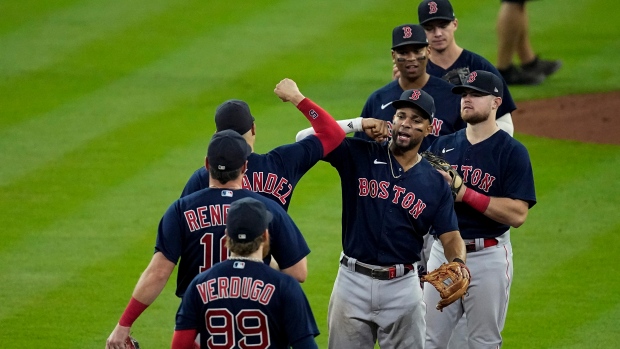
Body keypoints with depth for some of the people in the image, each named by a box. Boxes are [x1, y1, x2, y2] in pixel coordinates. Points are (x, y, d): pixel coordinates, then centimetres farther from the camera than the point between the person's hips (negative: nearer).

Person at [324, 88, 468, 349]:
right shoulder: (359, 156, 0)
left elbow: (451, 237, 1)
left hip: (402, 287, 1)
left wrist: (458, 265, -21)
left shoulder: (435, 183, 4)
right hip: (353, 280, -1)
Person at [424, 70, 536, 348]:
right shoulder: (443, 145, 9)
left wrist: (465, 193, -20)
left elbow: (517, 214, -16)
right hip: (443, 251, 5)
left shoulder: (512, 152, -7)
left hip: (489, 256, -5)